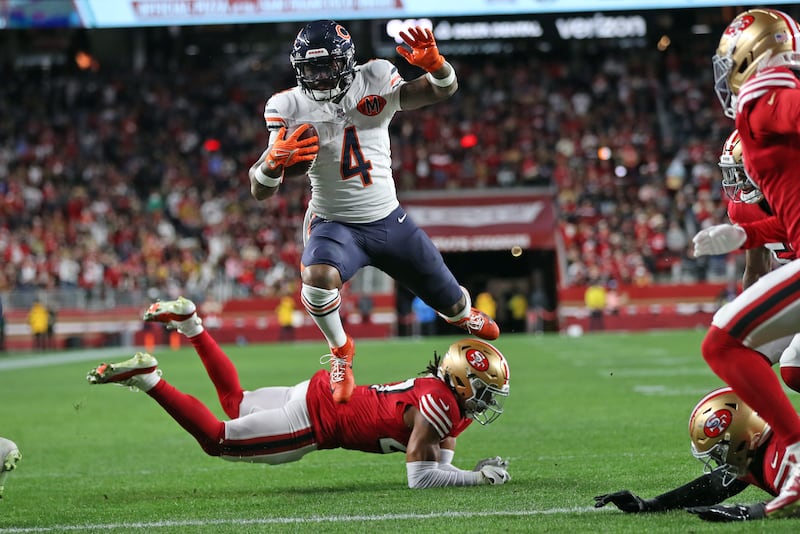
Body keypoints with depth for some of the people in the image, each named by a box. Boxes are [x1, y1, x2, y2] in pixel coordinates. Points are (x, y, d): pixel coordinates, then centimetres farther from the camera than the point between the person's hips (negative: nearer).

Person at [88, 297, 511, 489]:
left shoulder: (442, 394, 6)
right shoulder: (440, 406, -22)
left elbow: (439, 462, 16)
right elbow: (420, 477, -25)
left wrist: (468, 472, -4)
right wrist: (479, 477, -19)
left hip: (322, 393, 9)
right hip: (313, 421, -9)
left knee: (236, 404, 28)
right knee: (217, 440, 0)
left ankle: (189, 322, 27)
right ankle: (145, 377, -6)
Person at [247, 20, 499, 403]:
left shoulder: (374, 83, -9)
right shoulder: (291, 109, -12)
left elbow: (442, 91, -6)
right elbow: (260, 191, -12)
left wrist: (434, 65, -29)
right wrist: (276, 160, -35)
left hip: (389, 221, 2)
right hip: (334, 225, -2)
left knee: (452, 304, 13)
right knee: (317, 276, -38)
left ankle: (463, 314, 56)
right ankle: (340, 351, -8)